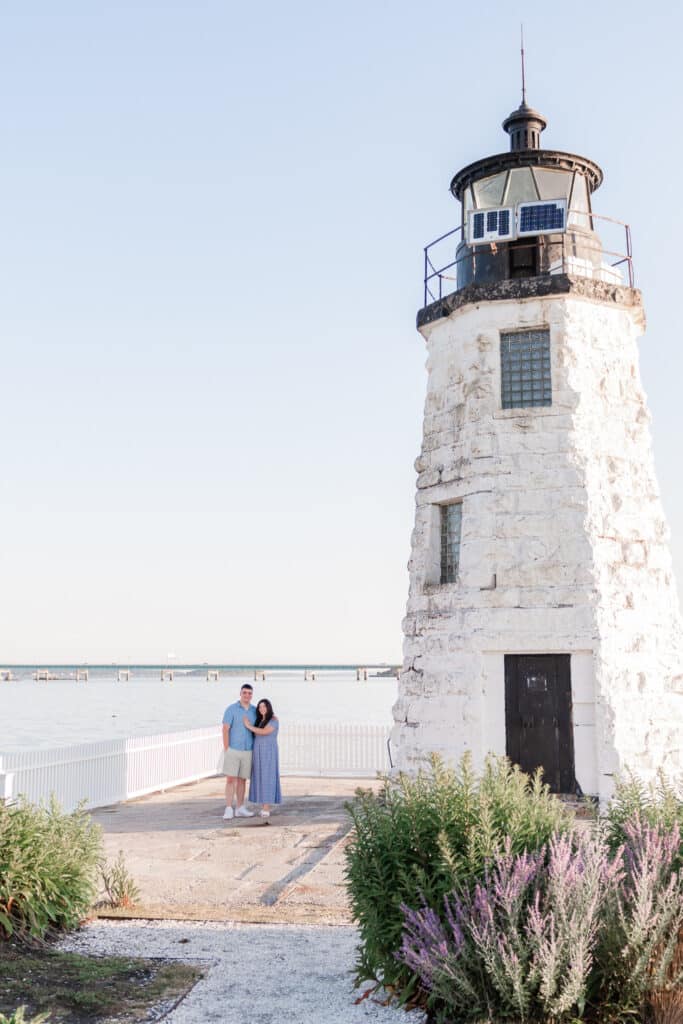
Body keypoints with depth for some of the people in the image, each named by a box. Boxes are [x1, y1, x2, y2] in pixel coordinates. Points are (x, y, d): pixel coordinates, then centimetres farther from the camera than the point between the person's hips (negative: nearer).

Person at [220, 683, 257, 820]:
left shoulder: (254, 711, 6)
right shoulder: (231, 709, -10)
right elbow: (225, 730, -12)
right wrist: (226, 750, -16)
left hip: (247, 752, 5)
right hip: (233, 750, -4)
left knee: (242, 780, 10)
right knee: (230, 780, -8)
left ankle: (240, 809, 17)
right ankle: (228, 810, -7)